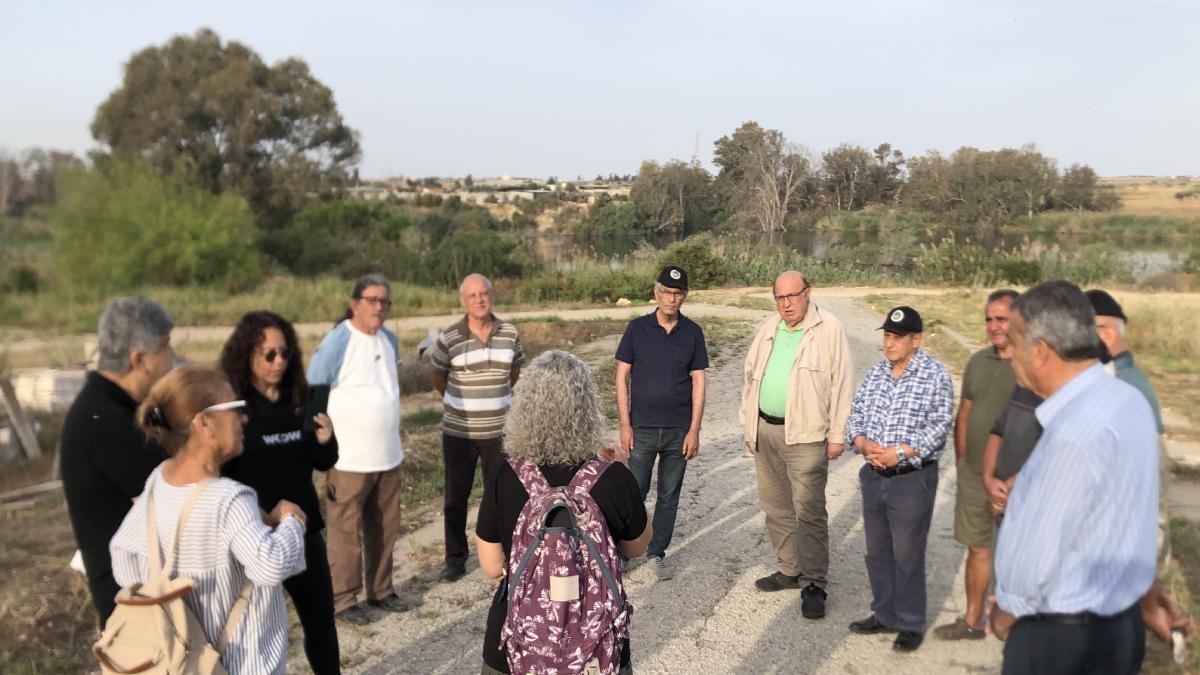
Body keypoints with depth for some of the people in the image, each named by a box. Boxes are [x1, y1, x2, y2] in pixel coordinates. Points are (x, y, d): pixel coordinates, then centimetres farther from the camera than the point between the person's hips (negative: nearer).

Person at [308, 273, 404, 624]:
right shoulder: (336, 343, -13)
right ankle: (343, 600, 15)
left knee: (385, 528, 15)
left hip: (389, 457, 7)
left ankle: (380, 590, 29)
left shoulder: (390, 340, 9)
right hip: (350, 460, -7)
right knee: (345, 531, 2)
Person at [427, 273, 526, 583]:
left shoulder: (510, 334, -3)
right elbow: (438, 378, 6)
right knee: (456, 498, 9)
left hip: (499, 430, 2)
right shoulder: (449, 339, -10)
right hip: (458, 432, -1)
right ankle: (455, 558, 23)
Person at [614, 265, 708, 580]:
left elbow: (698, 382, 2)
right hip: (642, 428, -1)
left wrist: (694, 430, -4)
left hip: (679, 430, 1)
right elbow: (622, 376, 0)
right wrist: (625, 424, -6)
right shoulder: (637, 329, -2)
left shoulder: (692, 333, 1)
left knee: (669, 496, 10)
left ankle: (657, 552, 24)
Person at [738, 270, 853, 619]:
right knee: (775, 506, 15)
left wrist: (837, 435, -10)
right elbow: (750, 377, 16)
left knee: (809, 511, -4)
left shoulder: (829, 329, -8)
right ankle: (790, 569, 29)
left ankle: (813, 583, 7)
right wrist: (748, 424, 13)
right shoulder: (768, 329, 11)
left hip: (805, 435, -6)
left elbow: (841, 383, -9)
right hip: (765, 430, 7)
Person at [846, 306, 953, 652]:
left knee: (907, 555, 3)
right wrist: (863, 443, -11)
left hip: (912, 478, -5)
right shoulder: (876, 372, 8)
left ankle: (911, 624, 20)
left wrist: (899, 453, -19)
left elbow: (939, 426, -13)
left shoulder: (935, 374, -8)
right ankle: (884, 615, 31)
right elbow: (855, 415, 9)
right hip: (873, 476, 6)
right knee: (877, 551, 15)